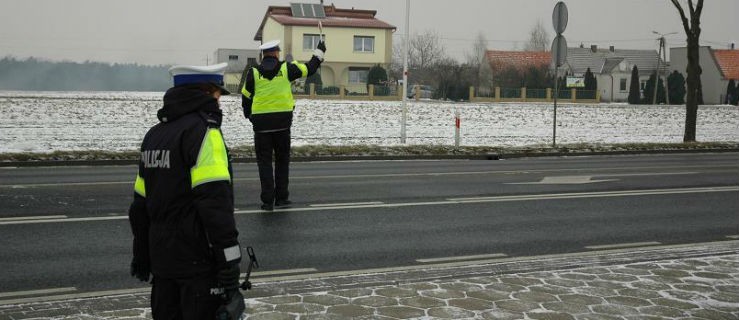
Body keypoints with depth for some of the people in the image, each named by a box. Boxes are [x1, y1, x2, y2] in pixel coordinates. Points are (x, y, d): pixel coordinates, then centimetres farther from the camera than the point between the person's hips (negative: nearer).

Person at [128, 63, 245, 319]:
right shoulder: (203, 130, -12)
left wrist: (141, 256, 26)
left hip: (162, 257, 8)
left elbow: (140, 203, 17)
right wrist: (230, 265, -21)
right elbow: (215, 203, -21)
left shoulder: (154, 134, 13)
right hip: (198, 260, -8)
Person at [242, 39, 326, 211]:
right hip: (282, 121, 0)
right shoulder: (286, 68, 1)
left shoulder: (253, 72, 1)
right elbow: (309, 68, 12)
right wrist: (319, 52, 28)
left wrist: (249, 117, 23)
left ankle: (268, 200, 1)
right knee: (282, 159, 13)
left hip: (261, 122, 0)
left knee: (264, 161, 5)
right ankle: (281, 198, 14)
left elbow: (246, 98, 7)